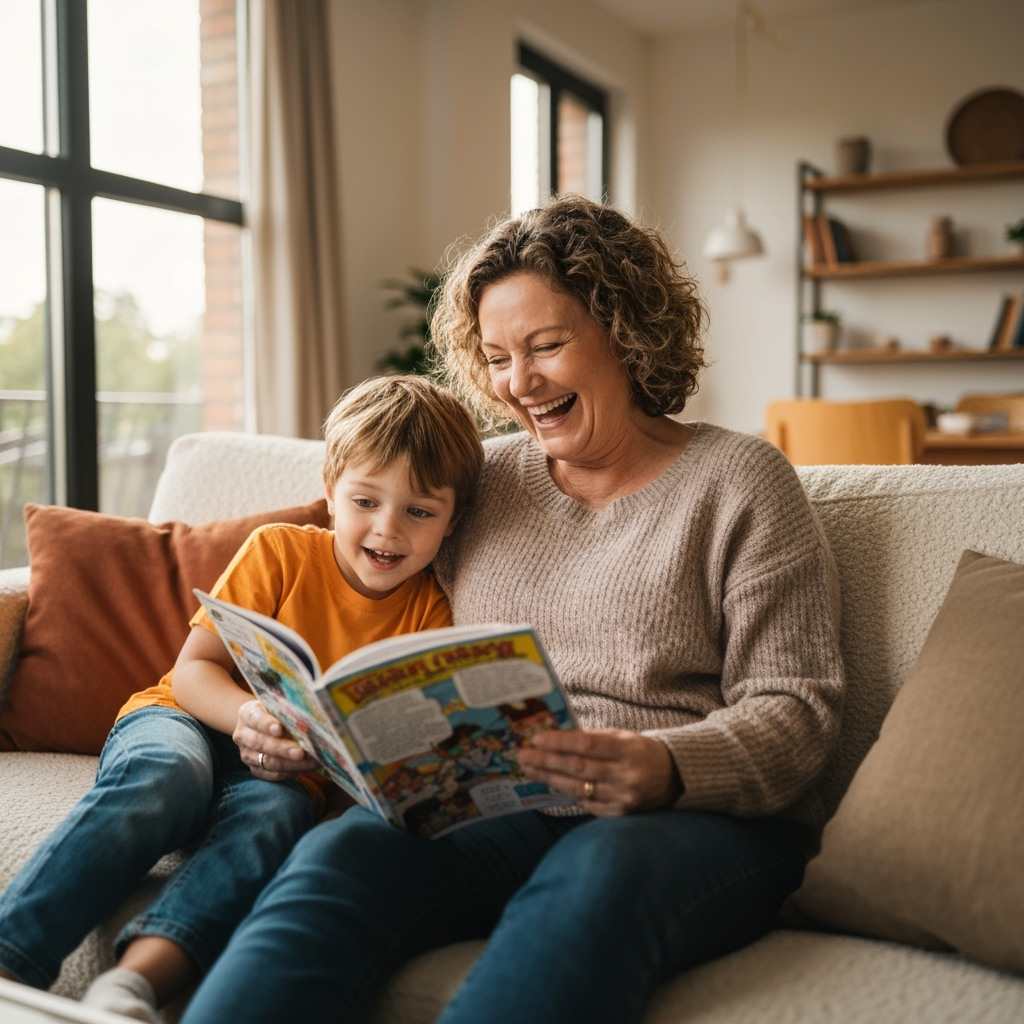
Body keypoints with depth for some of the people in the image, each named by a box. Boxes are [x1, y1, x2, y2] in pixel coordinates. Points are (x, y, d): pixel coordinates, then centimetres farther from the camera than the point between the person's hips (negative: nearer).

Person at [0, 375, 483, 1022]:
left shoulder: (430, 614, 2)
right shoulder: (281, 553, -2)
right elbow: (192, 670, -2)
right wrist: (246, 714, -25)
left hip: (281, 776, 1)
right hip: (185, 724, -1)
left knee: (273, 812, -34)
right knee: (166, 776, -35)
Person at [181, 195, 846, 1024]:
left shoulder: (740, 482, 4)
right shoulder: (482, 479, 17)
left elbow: (795, 713, -4)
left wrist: (663, 770, -23)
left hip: (699, 819, -2)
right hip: (486, 811, 3)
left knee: (595, 874, -38)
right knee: (340, 853, -29)